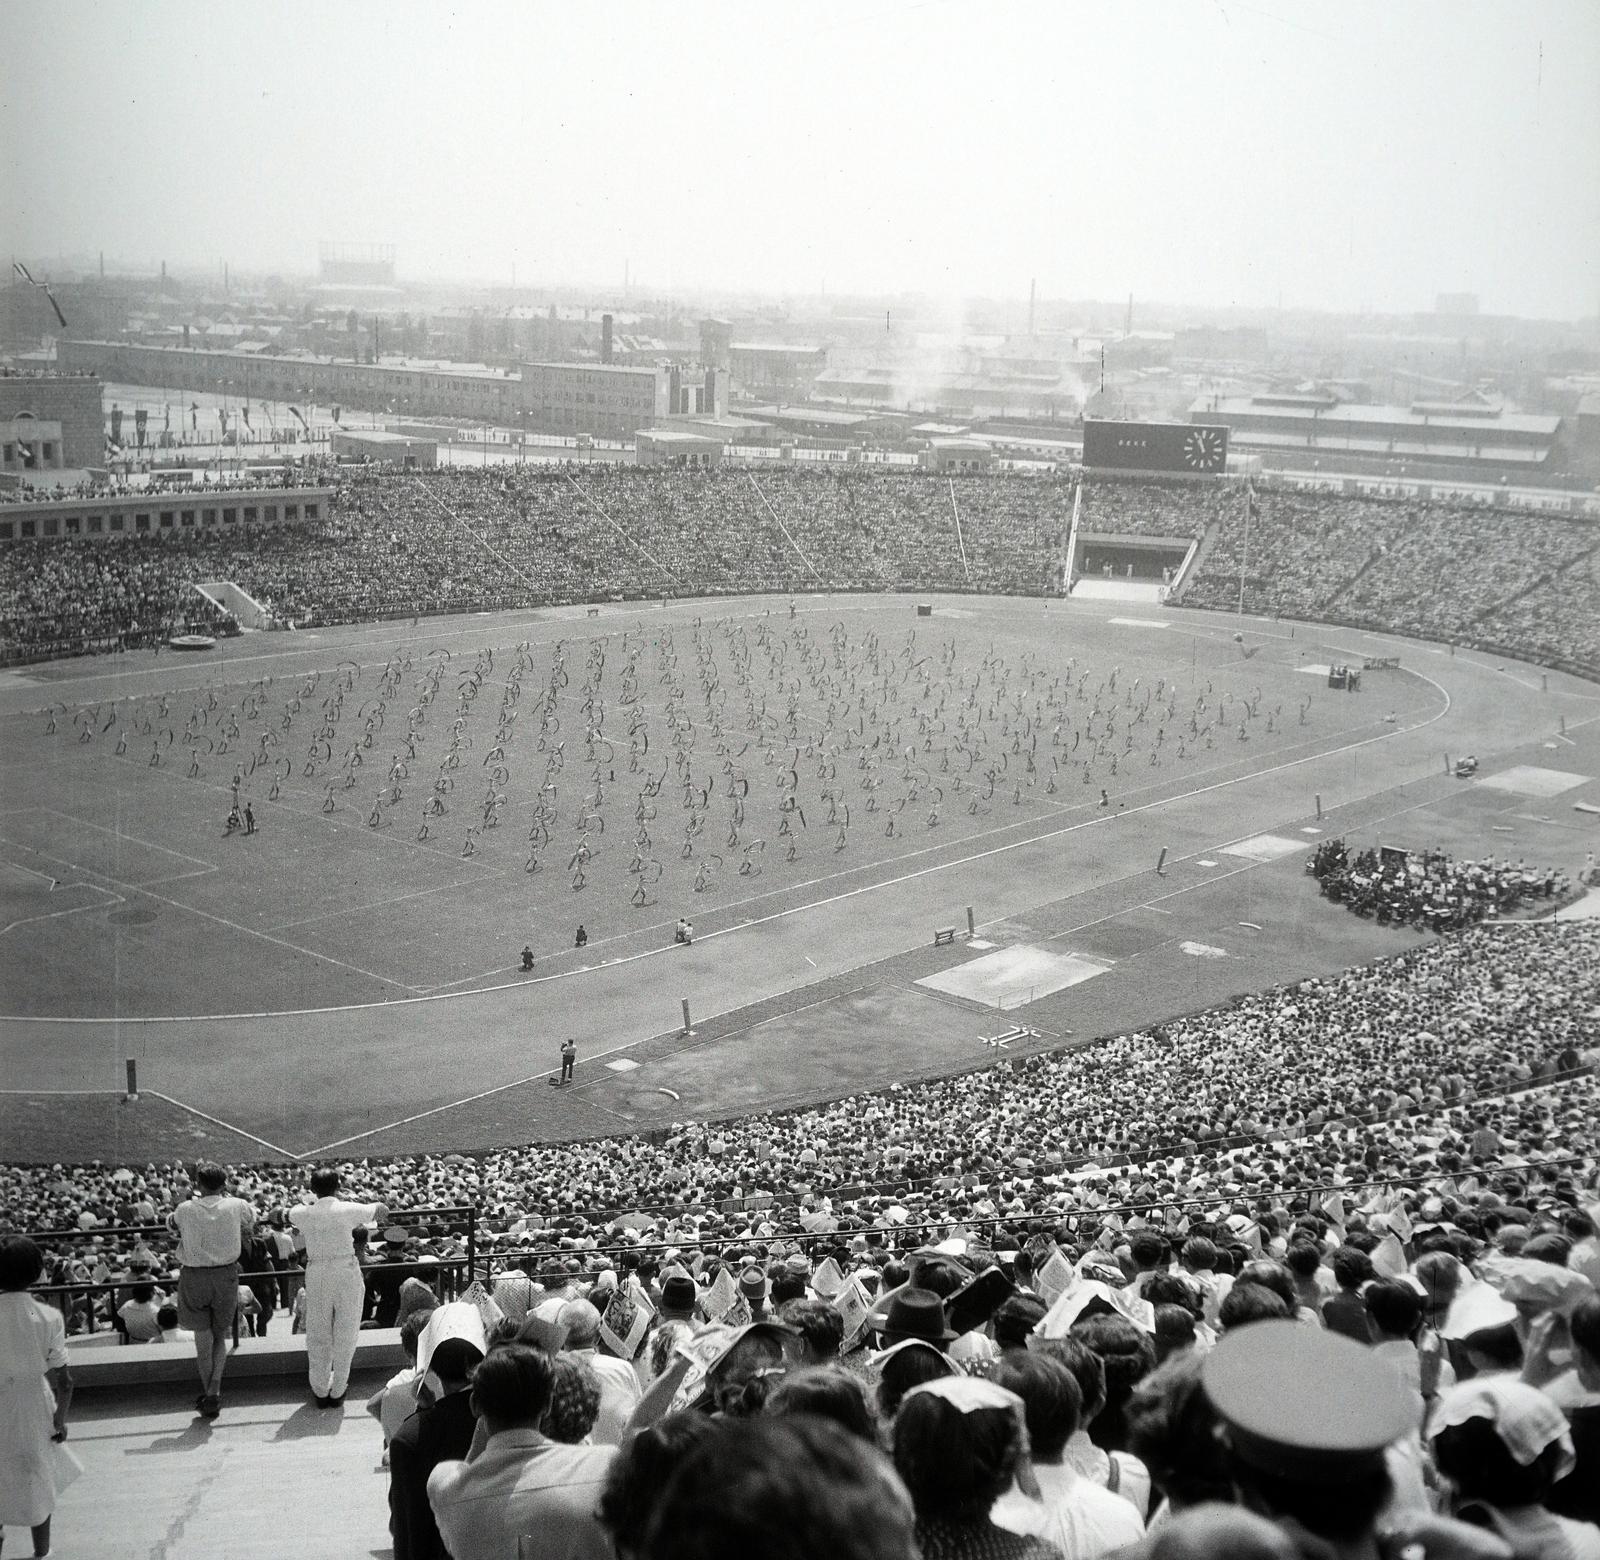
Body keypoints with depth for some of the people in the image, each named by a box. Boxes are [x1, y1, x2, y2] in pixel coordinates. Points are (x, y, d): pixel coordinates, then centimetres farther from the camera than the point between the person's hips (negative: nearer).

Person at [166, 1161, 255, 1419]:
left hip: (193, 1276, -1)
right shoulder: (236, 1206, -6)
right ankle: (214, 1391, 1)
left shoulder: (185, 1210, -7)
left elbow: (171, 1223, 14)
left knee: (203, 1338, 11)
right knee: (220, 1337, 14)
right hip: (226, 1275, 1)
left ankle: (207, 1391, 17)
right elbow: (252, 1219, 16)